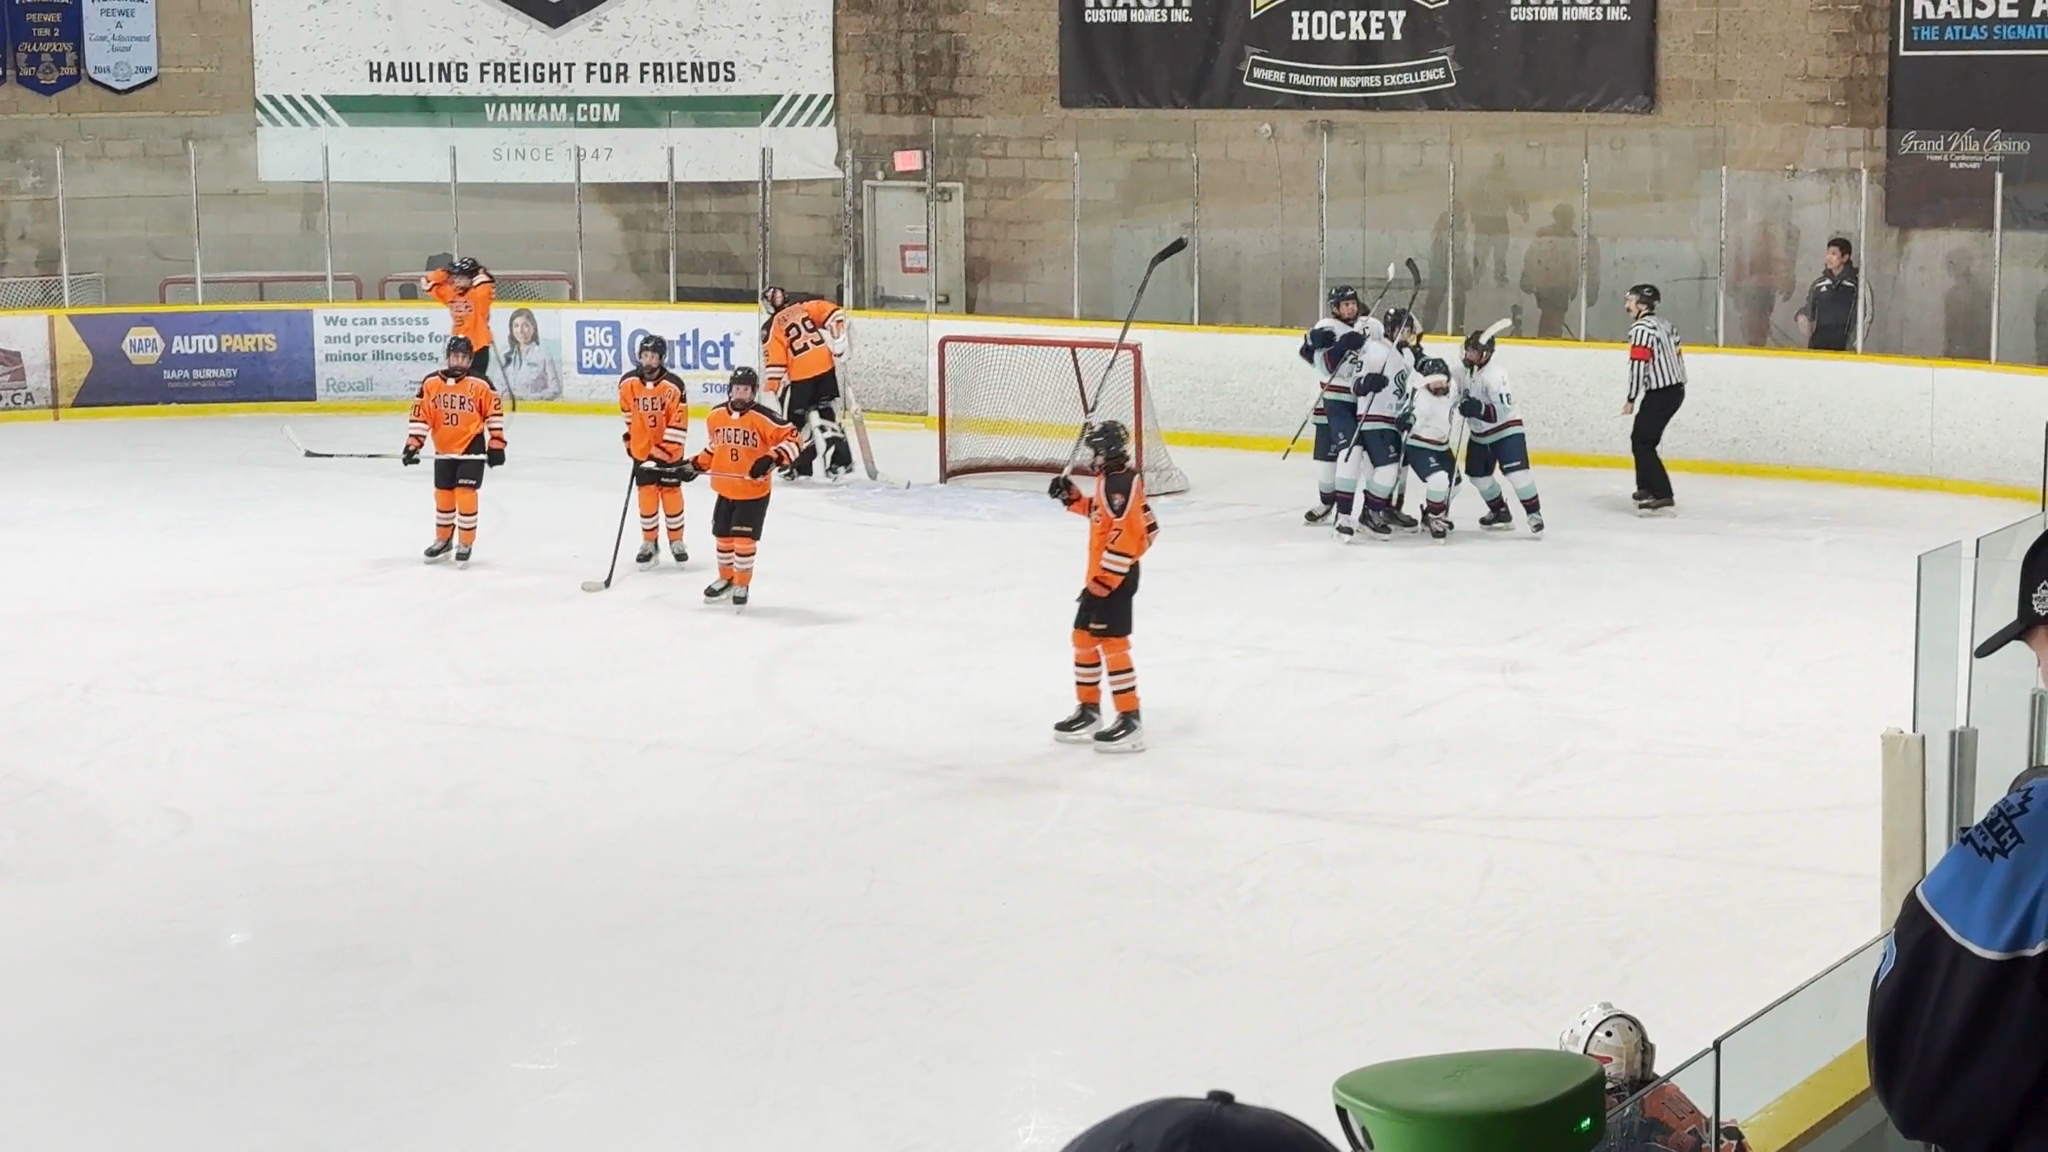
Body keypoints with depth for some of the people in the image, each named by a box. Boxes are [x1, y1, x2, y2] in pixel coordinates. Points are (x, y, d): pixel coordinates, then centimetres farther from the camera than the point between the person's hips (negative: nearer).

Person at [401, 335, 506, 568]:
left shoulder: (481, 385, -12)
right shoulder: (431, 384, -5)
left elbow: (494, 413, -4)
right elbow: (420, 415, -2)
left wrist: (496, 444, -4)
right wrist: (413, 444, -7)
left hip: (472, 448, -4)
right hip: (443, 450, 4)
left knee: (465, 494, -9)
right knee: (443, 495, 12)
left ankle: (465, 544, 3)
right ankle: (443, 539, 31)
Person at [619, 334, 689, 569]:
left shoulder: (673, 385, -19)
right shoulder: (628, 383, -8)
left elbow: (679, 422, -17)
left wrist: (664, 450, -20)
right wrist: (629, 439, 17)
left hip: (668, 451, -2)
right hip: (642, 450, 2)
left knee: (671, 493, 5)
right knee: (647, 496, 3)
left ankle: (676, 541, 20)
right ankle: (649, 542, 16)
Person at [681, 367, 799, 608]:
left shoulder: (762, 418, -17)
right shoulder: (716, 416, 1)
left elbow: (791, 438, -17)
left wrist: (772, 459, -28)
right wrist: (696, 465, 10)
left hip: (754, 491, -6)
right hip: (725, 490, 6)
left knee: (743, 539, -5)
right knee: (722, 535, 15)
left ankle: (742, 585, 12)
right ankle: (726, 579, 35)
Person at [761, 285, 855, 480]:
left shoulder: (774, 326, -2)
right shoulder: (805, 307, 8)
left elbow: (775, 361, -7)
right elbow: (832, 313, -3)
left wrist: (772, 390, -2)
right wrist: (839, 339, 3)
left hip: (800, 376, -4)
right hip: (826, 367, 4)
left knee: (795, 420, 10)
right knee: (827, 414, 13)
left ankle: (800, 467, 11)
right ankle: (841, 460, 8)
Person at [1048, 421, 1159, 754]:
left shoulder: (1119, 484, -20)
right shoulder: (1113, 479, 11)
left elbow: (1124, 537, -26)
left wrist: (1102, 582, -26)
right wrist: (1074, 499, 13)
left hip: (1115, 577, -11)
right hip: (1103, 575, 11)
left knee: (1111, 642, -10)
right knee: (1084, 636, 17)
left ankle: (1130, 720, -9)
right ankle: (1089, 709, 28)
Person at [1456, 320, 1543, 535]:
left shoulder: (1494, 375, -27)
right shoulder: (1463, 370, -4)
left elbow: (1503, 411, -31)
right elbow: (1455, 394, 15)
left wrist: (1479, 409, -41)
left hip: (1506, 431, -9)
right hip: (1480, 435, 9)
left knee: (1516, 473, -21)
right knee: (1478, 475, 13)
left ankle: (1534, 514, -12)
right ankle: (1500, 512, 30)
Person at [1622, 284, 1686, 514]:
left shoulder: (1641, 328, -15)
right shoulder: (1664, 324, 15)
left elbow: (1638, 365, -21)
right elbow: (1677, 356, 19)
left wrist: (1631, 399, -16)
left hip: (1660, 394, -10)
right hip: (1675, 389, 10)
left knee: (1642, 443, -9)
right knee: (1641, 438, 20)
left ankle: (1662, 496, -15)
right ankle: (1647, 488, 28)